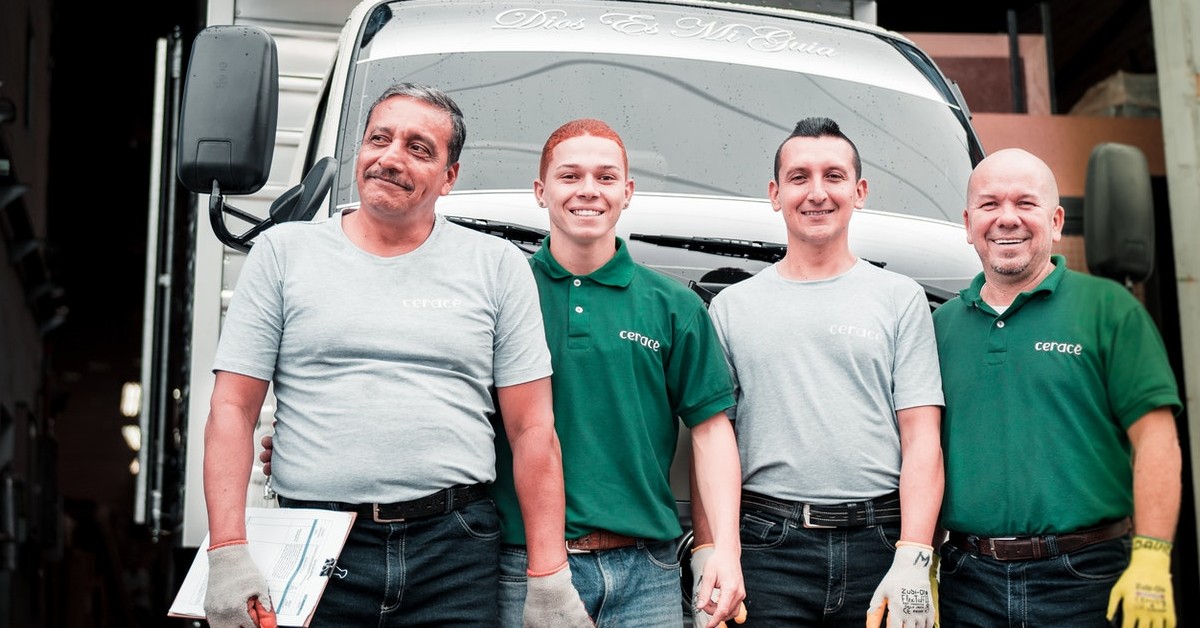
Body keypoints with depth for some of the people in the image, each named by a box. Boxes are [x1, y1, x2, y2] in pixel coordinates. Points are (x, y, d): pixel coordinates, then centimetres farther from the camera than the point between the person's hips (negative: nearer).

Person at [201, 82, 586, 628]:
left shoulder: (498, 265, 7)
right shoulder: (284, 252, 7)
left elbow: (532, 428, 4)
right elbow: (232, 409, 2)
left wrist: (549, 579, -3)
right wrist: (228, 553, -9)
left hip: (455, 551, 0)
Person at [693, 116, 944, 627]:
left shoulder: (901, 299, 8)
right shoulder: (731, 307, 10)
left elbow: (922, 439, 1)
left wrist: (912, 562, -9)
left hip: (879, 545, 0)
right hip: (768, 549, 0)